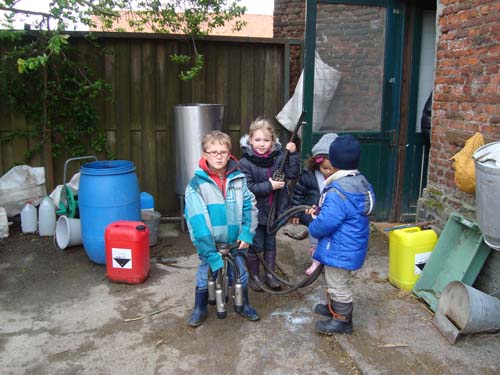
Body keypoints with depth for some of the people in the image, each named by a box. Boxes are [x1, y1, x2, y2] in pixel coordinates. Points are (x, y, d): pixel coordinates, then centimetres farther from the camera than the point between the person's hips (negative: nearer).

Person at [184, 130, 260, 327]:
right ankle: (199, 309, 37)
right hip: (211, 244, -2)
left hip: (234, 241, 3)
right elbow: (197, 221, -20)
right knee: (204, 276, 13)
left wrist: (247, 234, -12)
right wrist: (211, 253, -24)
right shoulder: (197, 183, -16)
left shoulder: (238, 178, -6)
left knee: (241, 274, 16)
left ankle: (243, 305, 41)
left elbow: (250, 206, 0)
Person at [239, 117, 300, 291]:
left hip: (273, 210, 4)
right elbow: (247, 188, -21)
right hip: (255, 212, -4)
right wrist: (269, 186, -24)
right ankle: (253, 276, 28)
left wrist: (293, 154, -17)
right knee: (255, 245, 9)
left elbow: (292, 174, -8)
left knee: (270, 243, 18)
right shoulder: (245, 162, -15)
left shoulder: (278, 156, -3)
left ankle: (270, 274, 34)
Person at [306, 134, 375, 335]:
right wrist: (320, 210, 10)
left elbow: (327, 222, -30)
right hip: (351, 244, 10)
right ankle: (334, 307, 46)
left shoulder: (338, 191, -29)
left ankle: (343, 320, 23)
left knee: (338, 284, 8)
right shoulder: (361, 181, 3)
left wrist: (313, 228, -8)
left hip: (340, 248, -10)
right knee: (336, 281, 28)